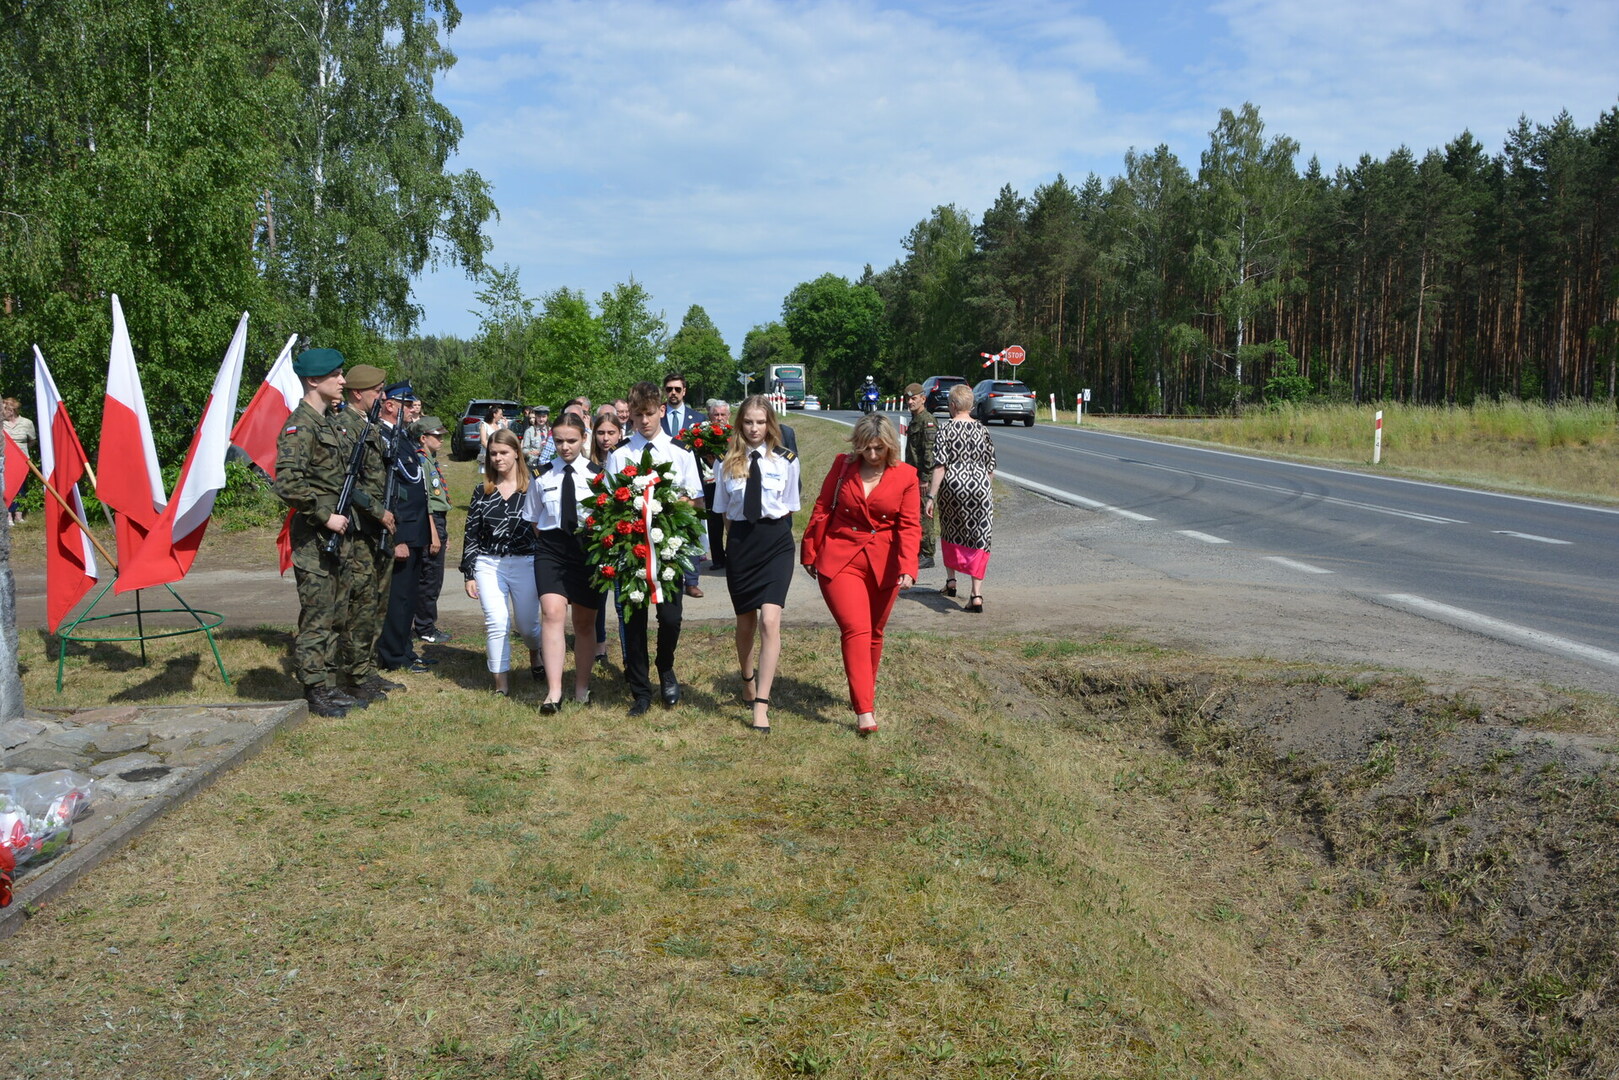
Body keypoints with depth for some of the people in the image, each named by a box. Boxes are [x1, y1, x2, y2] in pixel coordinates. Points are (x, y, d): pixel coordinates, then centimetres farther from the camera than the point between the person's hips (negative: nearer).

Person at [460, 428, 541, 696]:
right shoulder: (482, 492, 6)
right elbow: (471, 534, 8)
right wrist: (469, 574, 5)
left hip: (526, 564, -1)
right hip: (488, 565, 2)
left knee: (526, 625, 8)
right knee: (496, 624, -9)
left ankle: (535, 653, 43)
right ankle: (501, 683, 1)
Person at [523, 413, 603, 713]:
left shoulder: (597, 474, 0)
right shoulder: (543, 476, 5)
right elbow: (534, 520, 15)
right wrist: (550, 541, 7)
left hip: (589, 550, 0)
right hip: (551, 551, 0)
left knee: (585, 621, 9)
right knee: (552, 612, -18)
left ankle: (582, 687, 24)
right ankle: (553, 691, -19)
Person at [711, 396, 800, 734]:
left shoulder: (786, 460, -1)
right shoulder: (727, 462, 2)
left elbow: (789, 507, 7)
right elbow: (723, 510, 10)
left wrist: (769, 528, 2)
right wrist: (742, 530, 3)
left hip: (776, 542, -2)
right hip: (741, 543, 2)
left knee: (769, 621, -15)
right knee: (745, 622, 16)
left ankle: (761, 705, -11)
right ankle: (748, 681, 43)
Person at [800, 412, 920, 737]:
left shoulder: (905, 475, -1)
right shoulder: (843, 466, 0)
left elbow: (910, 525, -5)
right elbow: (822, 510, 7)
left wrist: (907, 567, -17)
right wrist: (810, 552, 9)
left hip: (883, 565, 2)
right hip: (840, 560, -1)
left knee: (874, 633, 14)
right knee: (856, 630, -14)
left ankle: (865, 696, 33)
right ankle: (864, 711, -16)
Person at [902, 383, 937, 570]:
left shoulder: (927, 421, -13)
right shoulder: (914, 420, 18)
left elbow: (930, 451, -20)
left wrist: (925, 478, -22)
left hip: (923, 477, -10)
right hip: (913, 476, 10)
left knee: (924, 516, -7)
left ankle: (927, 556, -2)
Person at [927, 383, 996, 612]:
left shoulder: (946, 430, -5)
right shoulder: (983, 430, 5)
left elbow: (940, 466, -11)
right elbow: (991, 468, 9)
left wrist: (931, 496, -9)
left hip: (952, 486, -2)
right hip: (980, 487, 2)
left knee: (950, 533, 22)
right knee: (979, 540, 1)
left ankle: (951, 580, 29)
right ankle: (976, 594, -6)